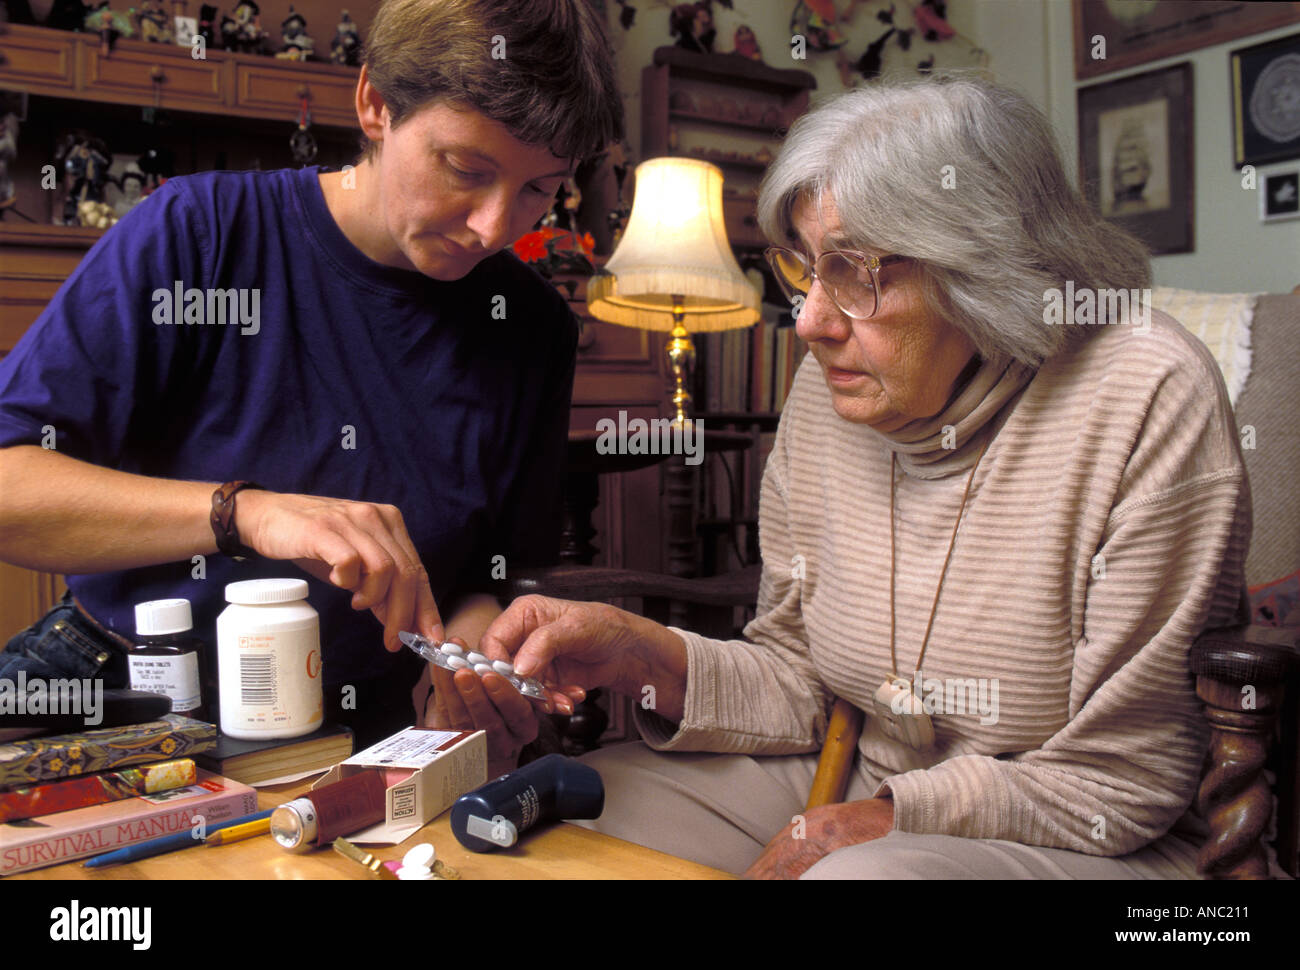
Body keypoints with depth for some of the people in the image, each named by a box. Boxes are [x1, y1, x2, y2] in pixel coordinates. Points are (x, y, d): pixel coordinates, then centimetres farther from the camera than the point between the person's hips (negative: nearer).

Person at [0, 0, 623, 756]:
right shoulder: (201, 231, -9)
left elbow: (494, 584, 7)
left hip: (351, 739, 4)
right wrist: (244, 513, -31)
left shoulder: (533, 332, 1)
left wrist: (470, 669, -15)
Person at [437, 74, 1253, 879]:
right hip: (863, 795, 5)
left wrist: (883, 818, -17)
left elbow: (1119, 784, -16)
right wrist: (642, 655, -14)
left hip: (1089, 845, -4)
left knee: (866, 876, -34)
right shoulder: (827, 390, -3)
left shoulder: (1148, 400, -21)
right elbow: (800, 683, 2)